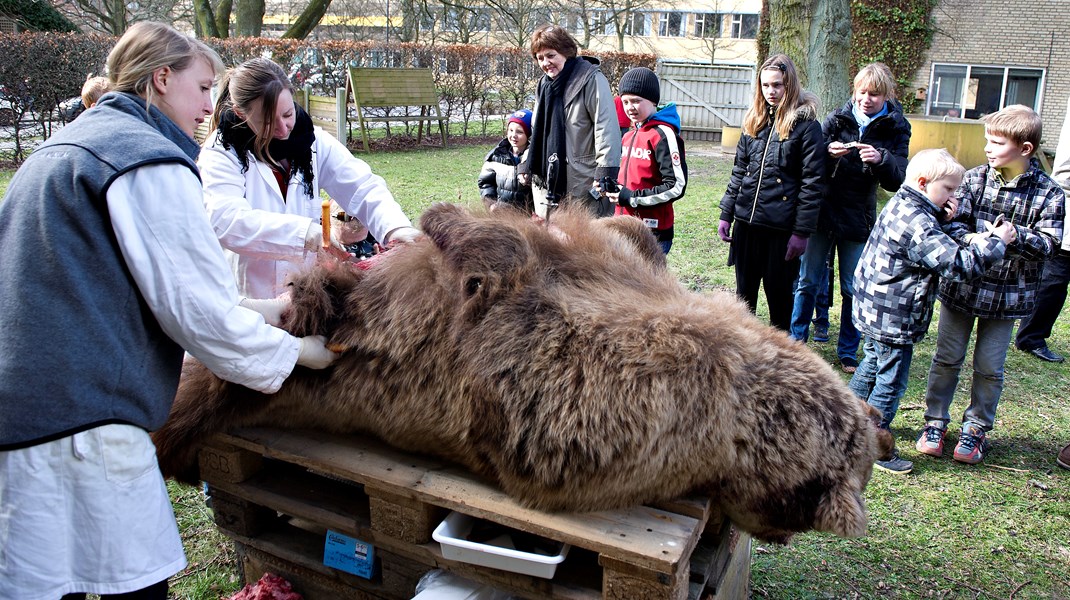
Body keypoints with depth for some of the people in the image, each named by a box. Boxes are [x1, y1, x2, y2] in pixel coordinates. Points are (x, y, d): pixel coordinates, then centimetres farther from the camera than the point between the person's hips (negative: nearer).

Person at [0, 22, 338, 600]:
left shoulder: (63, 147, 22)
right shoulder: (149, 160, -11)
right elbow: (198, 308, -15)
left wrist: (264, 310, 22)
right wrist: (295, 351, 2)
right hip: (78, 417, -10)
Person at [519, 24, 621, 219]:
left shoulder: (591, 79, -9)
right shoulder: (544, 84, 16)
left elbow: (607, 128, -16)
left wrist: (605, 172, -23)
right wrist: (527, 166, 22)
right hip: (548, 182, 8)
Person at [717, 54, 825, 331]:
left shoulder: (805, 124, -6)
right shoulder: (754, 121, 10)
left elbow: (812, 183, -9)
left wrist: (802, 231, -13)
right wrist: (726, 214, 8)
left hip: (781, 225, -5)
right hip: (746, 221, 5)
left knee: (779, 293, 8)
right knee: (744, 292, 14)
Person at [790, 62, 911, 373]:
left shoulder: (896, 129, -2)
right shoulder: (837, 119, -1)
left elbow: (897, 181, -8)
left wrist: (881, 160, -27)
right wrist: (828, 152, -22)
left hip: (858, 220, 0)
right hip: (822, 213, 1)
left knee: (853, 290, 8)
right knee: (808, 282, 7)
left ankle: (848, 352, 22)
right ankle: (797, 340, 23)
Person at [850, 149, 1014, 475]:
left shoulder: (900, 205, 5)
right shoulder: (918, 224, -26)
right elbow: (958, 264, -28)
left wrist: (942, 218, 0)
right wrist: (997, 241, -16)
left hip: (875, 310, 10)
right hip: (894, 319, -10)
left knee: (871, 366, 25)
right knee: (891, 382, 2)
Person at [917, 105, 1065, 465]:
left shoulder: (1049, 194, -6)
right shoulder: (975, 179, -2)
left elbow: (1049, 244, -10)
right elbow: (956, 223, -7)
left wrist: (1015, 234, -28)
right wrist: (973, 240, -28)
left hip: (1007, 295, -1)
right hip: (961, 285, 1)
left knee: (989, 368, 9)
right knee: (947, 359, 11)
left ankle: (976, 429, 27)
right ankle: (935, 421, 25)